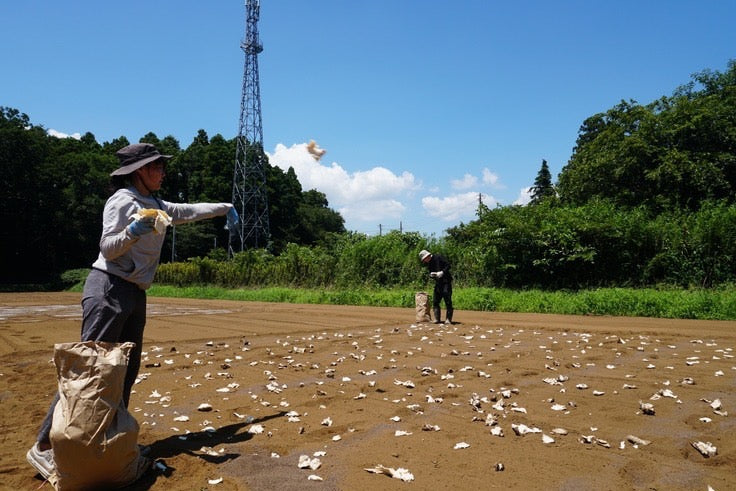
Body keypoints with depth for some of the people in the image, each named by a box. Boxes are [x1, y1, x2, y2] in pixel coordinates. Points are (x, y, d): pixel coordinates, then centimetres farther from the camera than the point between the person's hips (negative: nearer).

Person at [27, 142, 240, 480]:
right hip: (109, 289, -9)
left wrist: (224, 208, 33)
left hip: (135, 295, 9)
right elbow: (107, 249, -12)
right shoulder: (122, 200, -7)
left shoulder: (156, 207, 17)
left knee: (126, 371, 9)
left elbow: (189, 211, 30)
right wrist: (132, 231, -30)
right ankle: (44, 446, -6)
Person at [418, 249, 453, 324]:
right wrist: (431, 275, -5)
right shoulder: (429, 264, 14)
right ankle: (437, 319, 8)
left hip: (446, 281, -8)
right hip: (438, 283, 8)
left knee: (448, 301, -7)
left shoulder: (439, 257, -7)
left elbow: (448, 265, -10)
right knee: (435, 301, 4)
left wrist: (442, 272, -21)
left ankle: (448, 319, -4)